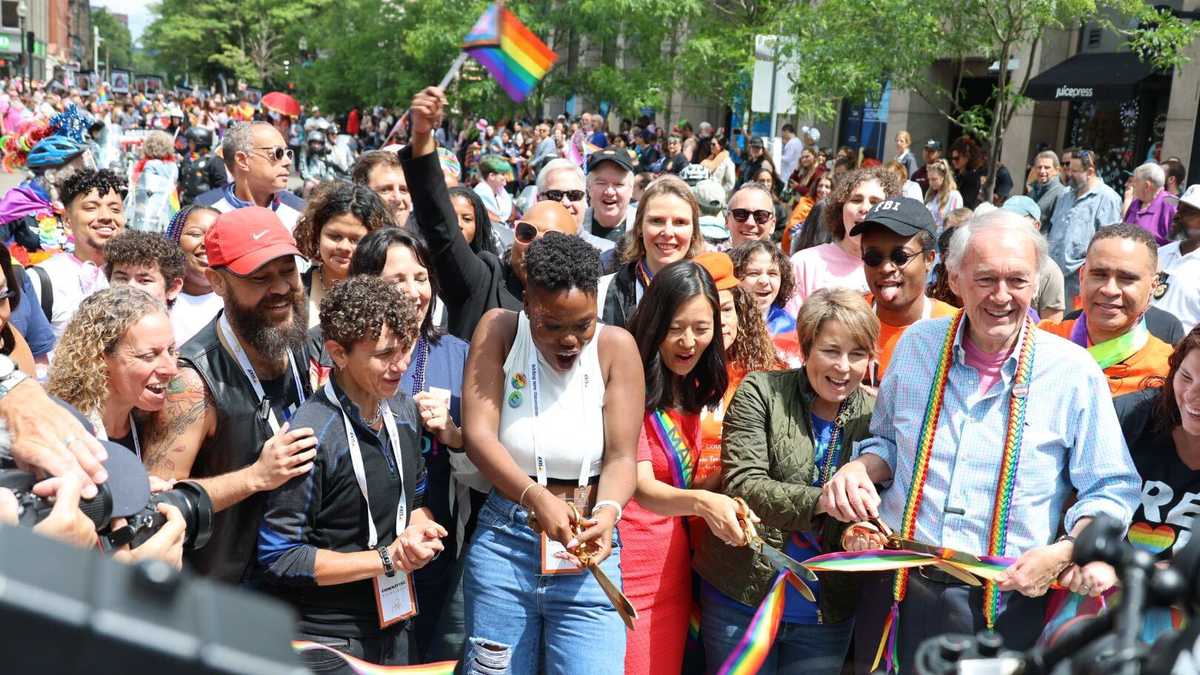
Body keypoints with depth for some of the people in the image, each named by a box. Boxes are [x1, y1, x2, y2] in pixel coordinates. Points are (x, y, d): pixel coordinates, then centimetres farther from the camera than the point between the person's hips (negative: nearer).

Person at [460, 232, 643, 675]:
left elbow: (621, 456, -6)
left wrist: (608, 512, -27)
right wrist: (536, 498, -27)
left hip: (588, 549, 0)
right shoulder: (500, 330, -2)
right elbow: (478, 435, -13)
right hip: (503, 542, 0)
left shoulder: (615, 346, -2)